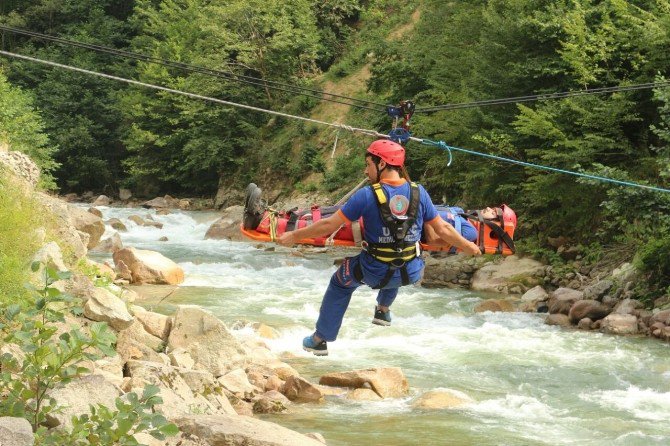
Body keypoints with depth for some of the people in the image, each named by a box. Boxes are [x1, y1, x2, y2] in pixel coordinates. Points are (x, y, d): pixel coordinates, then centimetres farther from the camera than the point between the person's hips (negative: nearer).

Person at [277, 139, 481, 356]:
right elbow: (443, 230, -1)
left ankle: (320, 340, 32)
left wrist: (294, 236, -1)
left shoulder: (367, 196, -17)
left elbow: (329, 225, -13)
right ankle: (383, 310, 51)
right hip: (411, 274, 3)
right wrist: (469, 247, 16)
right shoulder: (419, 193, -8)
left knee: (340, 282, 29)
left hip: (374, 273, -3)